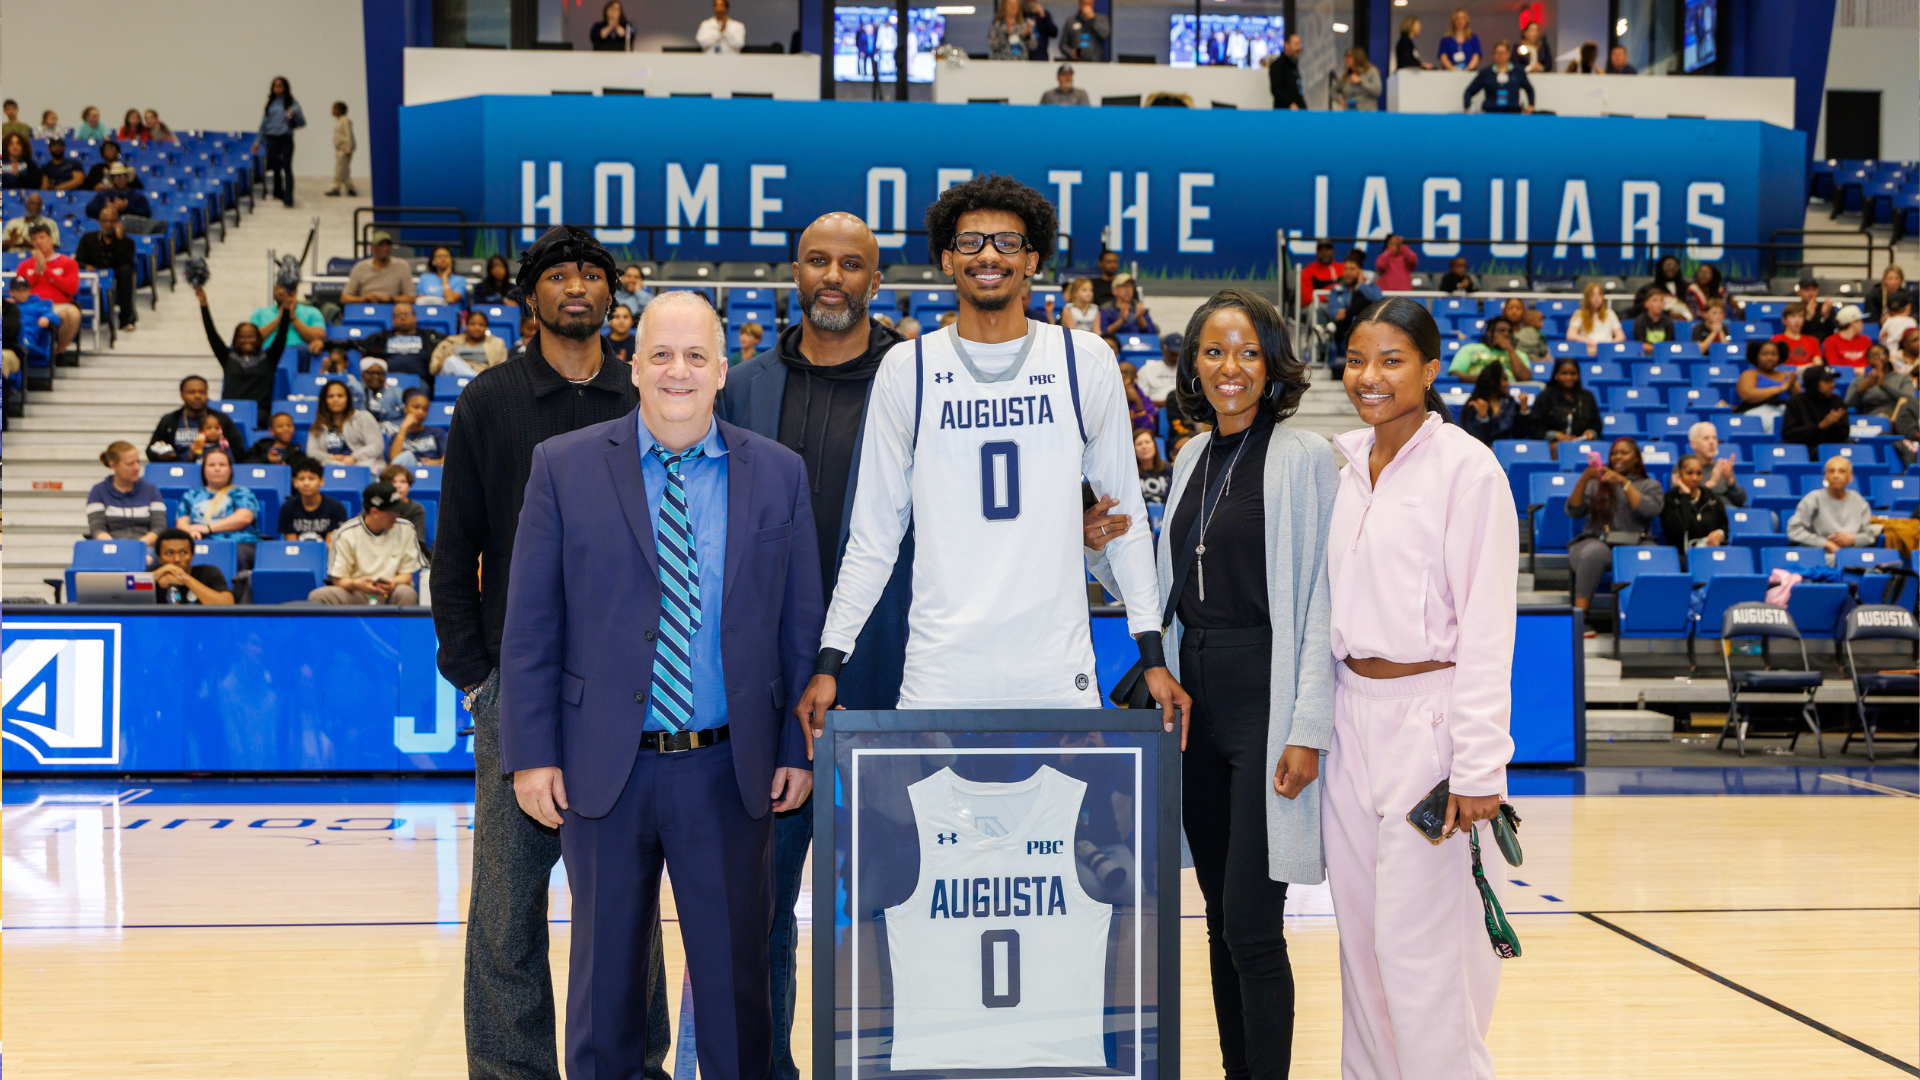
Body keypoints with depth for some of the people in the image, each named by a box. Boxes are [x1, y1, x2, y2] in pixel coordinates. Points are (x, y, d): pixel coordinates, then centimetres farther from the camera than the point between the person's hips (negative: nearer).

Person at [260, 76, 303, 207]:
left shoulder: (291, 103, 3)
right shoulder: (271, 103, 14)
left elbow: (302, 123, -1)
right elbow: (264, 122, 19)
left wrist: (294, 114, -21)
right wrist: (259, 141, 16)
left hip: (286, 138, -4)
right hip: (272, 138, 4)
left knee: (286, 166, -11)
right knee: (275, 166, 7)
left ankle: (288, 198, -17)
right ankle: (278, 192, 22)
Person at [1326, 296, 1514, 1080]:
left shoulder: (1467, 468, -9)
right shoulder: (1343, 461, 9)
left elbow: (1487, 625, -12)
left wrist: (1478, 764, -15)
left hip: (1428, 715, -6)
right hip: (1351, 714, 6)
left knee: (1421, 942, -6)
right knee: (1359, 932, 11)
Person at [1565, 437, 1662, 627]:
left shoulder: (1650, 485, 22)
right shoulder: (1597, 483, 28)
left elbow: (1650, 510, -1)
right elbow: (1573, 511, 13)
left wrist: (1624, 483, -4)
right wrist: (1584, 479, 0)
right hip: (1593, 542, 1)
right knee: (1595, 551, -38)